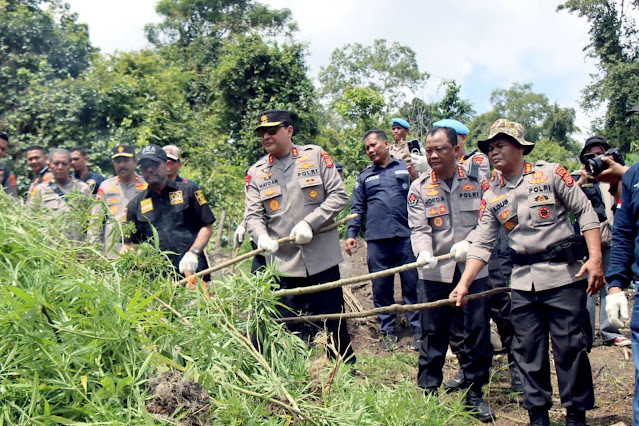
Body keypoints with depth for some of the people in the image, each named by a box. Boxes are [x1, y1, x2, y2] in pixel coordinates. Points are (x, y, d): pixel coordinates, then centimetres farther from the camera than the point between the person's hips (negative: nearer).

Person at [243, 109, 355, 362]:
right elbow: (253, 215, 1)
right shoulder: (256, 173, 6)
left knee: (336, 324, 11)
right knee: (293, 332, 6)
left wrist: (309, 223, -15)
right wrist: (262, 237, -21)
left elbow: (339, 195, -4)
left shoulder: (315, 156, 1)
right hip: (284, 264, 1)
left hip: (323, 259, -1)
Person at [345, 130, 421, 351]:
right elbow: (357, 208, 16)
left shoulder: (406, 168, 10)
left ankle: (418, 330, 12)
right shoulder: (364, 177, 17)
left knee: (412, 286, 1)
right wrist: (351, 233, 6)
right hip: (377, 241, 2)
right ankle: (388, 331, 18)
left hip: (407, 237, -2)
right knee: (381, 289, 6)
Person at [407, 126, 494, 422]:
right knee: (433, 333, 5)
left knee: (477, 331, 4)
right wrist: (424, 251, -23)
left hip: (473, 269, 0)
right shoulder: (419, 187, 4)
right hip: (434, 272, 0)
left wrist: (467, 243, -18)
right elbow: (418, 228, -4)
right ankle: (427, 392, 19)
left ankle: (475, 393, 21)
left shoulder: (476, 181, 3)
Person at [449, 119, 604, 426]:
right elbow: (482, 245, 6)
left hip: (564, 275, -3)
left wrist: (595, 259, -12)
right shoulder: (492, 196, 8)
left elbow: (585, 213, -1)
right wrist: (464, 284, -5)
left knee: (570, 346, 1)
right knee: (528, 350, 7)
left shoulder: (551, 173, -1)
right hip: (523, 282, 4)